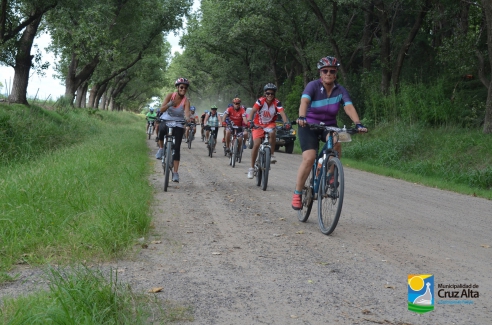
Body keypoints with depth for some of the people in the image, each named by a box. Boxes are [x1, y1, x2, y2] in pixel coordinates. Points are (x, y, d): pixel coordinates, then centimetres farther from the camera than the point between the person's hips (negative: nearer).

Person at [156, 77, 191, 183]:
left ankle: (175, 172, -3)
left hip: (178, 124, 0)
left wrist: (187, 118, -50)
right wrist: (169, 104, -35)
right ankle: (161, 148, -8)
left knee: (177, 148, -8)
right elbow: (162, 109, -14)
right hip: (166, 121, 0)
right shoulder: (170, 95, -6)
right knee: (162, 130, -37)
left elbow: (187, 112, -27)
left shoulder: (186, 101, -9)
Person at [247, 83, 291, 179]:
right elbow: (253, 111, -31)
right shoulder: (260, 101, -18)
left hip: (270, 124, 1)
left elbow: (282, 113, -28)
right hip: (258, 125, -1)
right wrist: (250, 121, -49)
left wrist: (286, 123, -48)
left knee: (272, 133, -34)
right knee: (256, 144, -14)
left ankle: (271, 155, -17)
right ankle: (252, 168, -2)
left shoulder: (277, 103, -15)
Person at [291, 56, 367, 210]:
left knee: (336, 142, -31)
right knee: (309, 158, -19)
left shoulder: (340, 90, -7)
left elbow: (349, 107, -22)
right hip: (309, 126, -2)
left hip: (329, 126, 3)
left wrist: (358, 124, -39)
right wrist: (301, 117, -51)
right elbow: (304, 101, -31)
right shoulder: (313, 86, -15)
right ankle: (297, 194, -5)